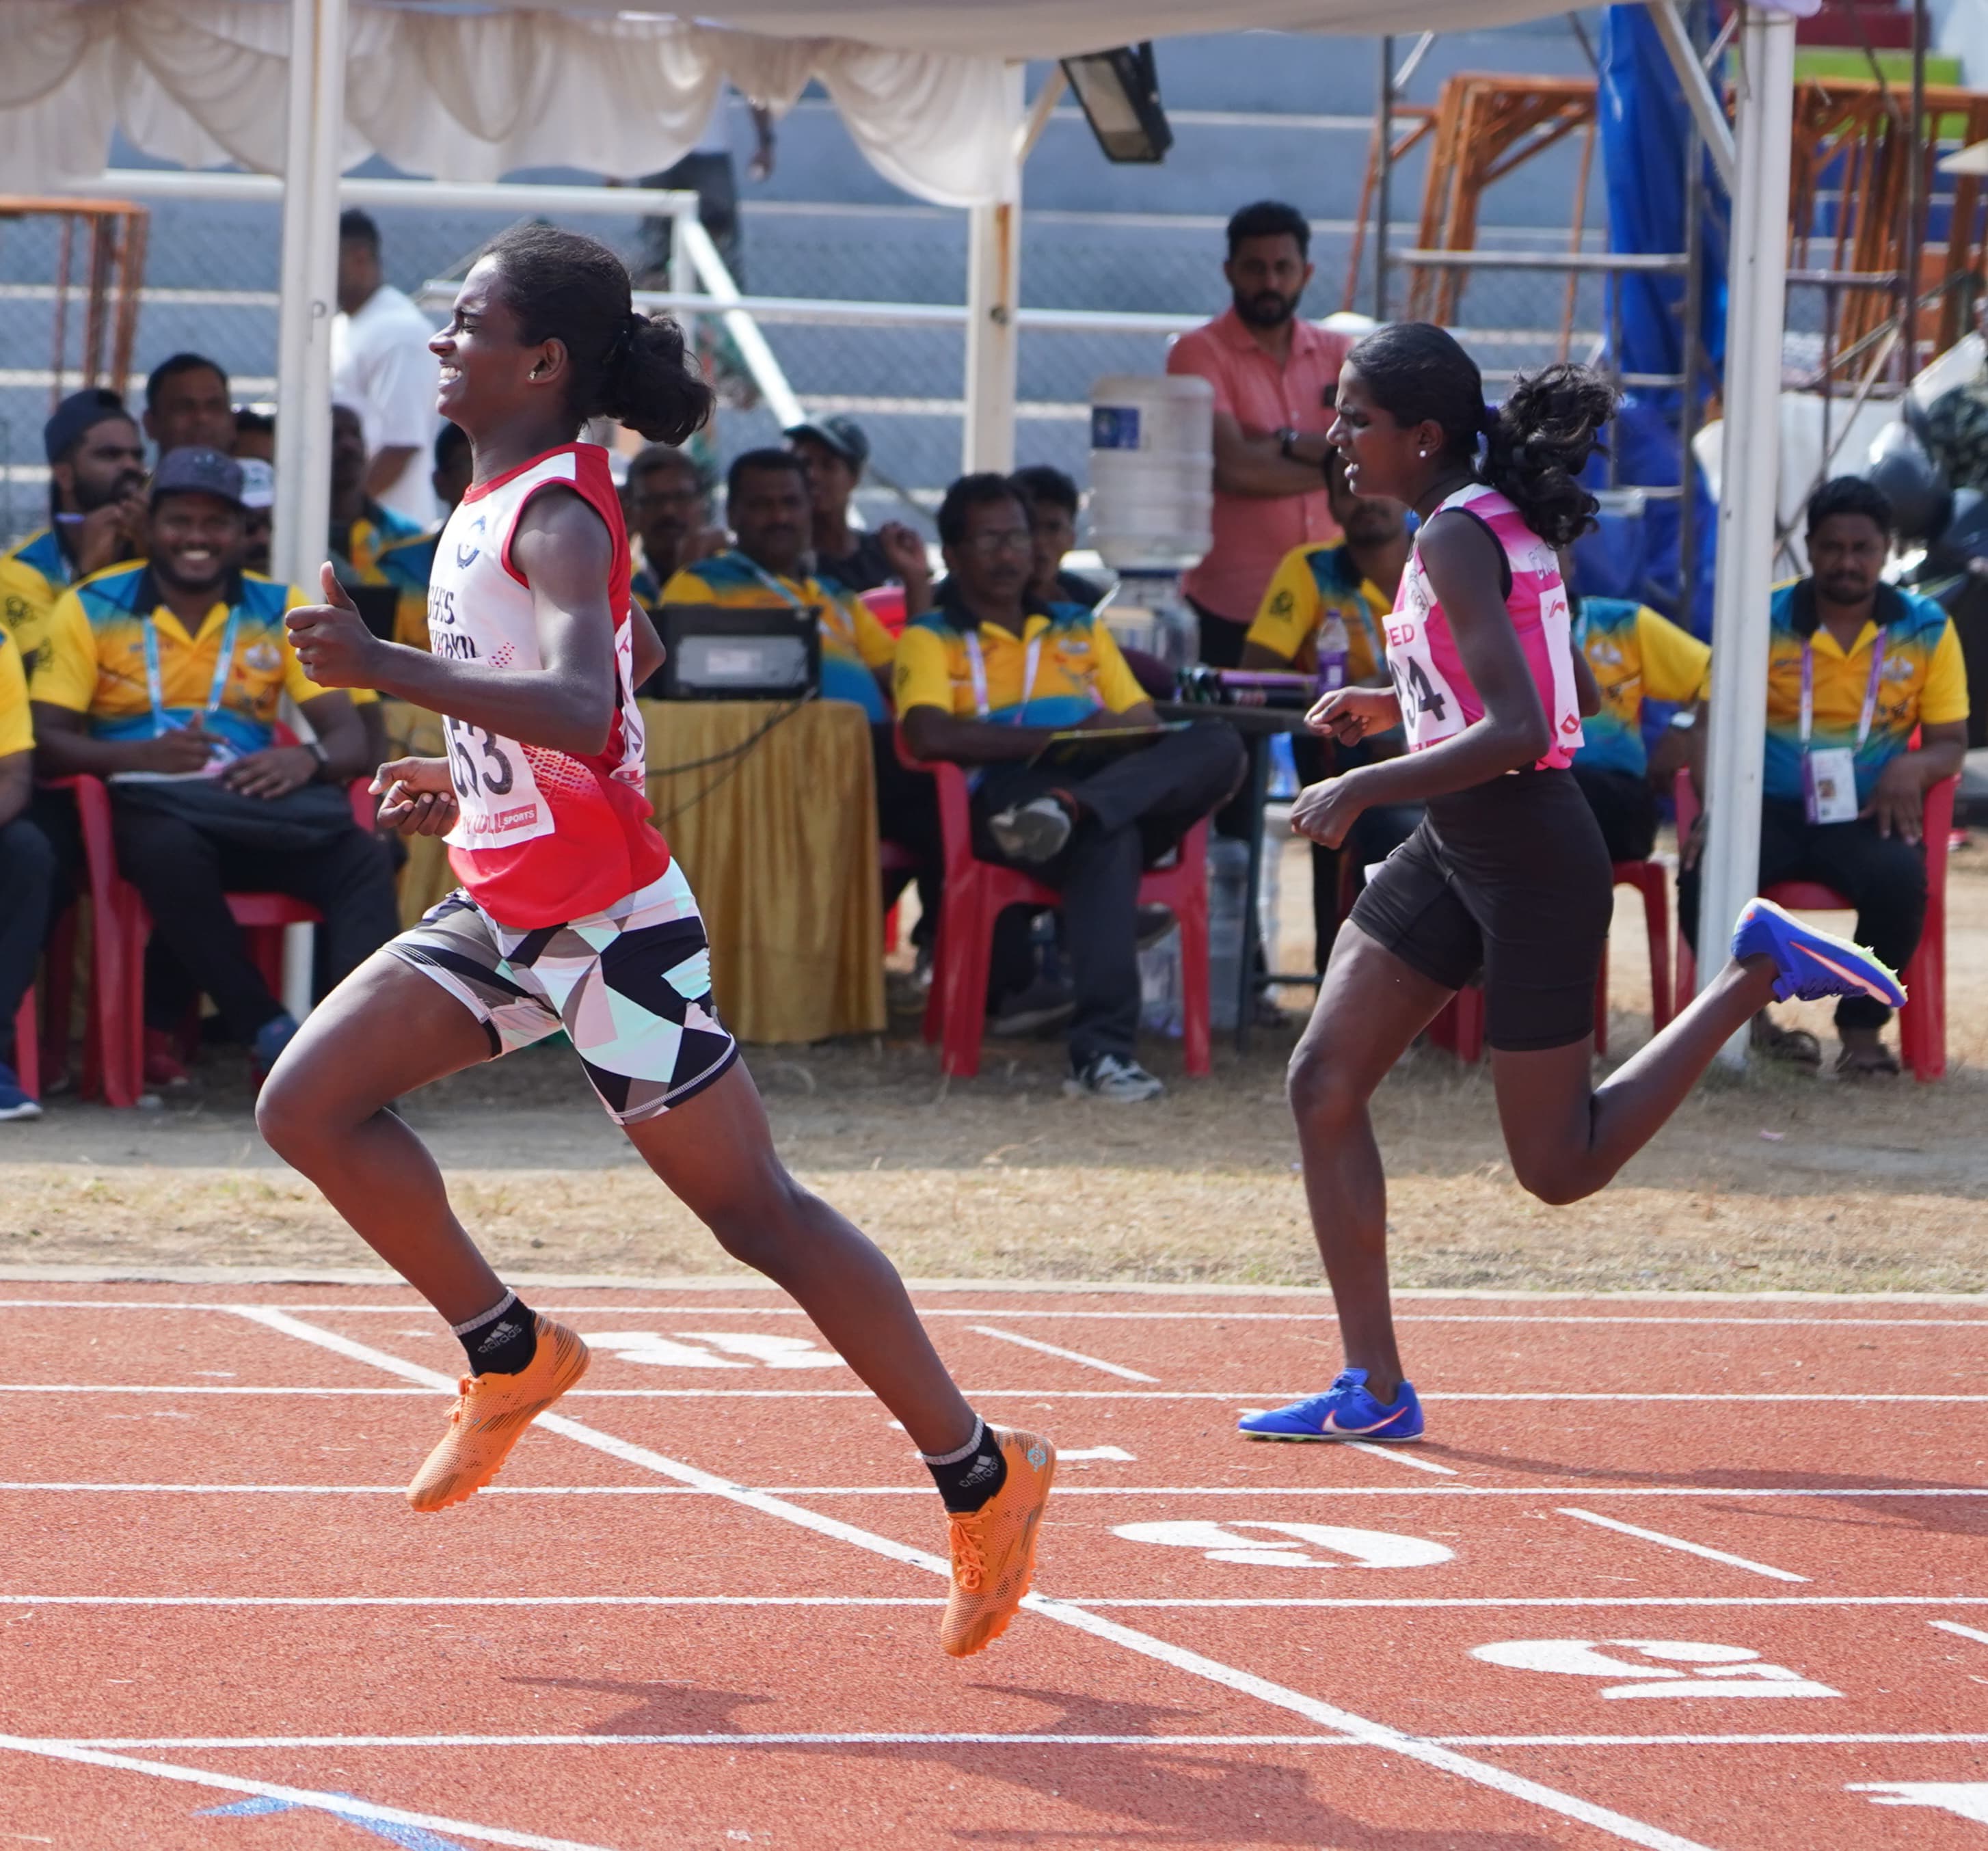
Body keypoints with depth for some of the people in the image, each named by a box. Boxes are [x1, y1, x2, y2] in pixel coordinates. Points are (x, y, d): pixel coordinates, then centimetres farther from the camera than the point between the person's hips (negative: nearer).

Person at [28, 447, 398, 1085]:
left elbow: (349, 738, 8)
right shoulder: (91, 609, 6)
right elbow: (44, 742, -2)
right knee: (170, 851, -39)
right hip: (147, 804, -3)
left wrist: (307, 760, -18)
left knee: (361, 859, -28)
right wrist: (141, 755, -21)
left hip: (255, 805, 3)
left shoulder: (281, 610, 14)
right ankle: (267, 1031, -30)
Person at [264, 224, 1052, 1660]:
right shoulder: (503, 502, 11)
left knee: (756, 1212, -3)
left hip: (607, 921, -9)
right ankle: (510, 1354, 14)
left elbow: (586, 708, -37)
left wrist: (387, 669, -42)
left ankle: (982, 1473, 6)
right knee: (309, 1107, 0)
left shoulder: (557, 519, -19)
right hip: (505, 907, 9)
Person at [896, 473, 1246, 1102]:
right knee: (1108, 836, -40)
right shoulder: (931, 639, 15)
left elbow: (1146, 726, 23)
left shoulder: (1080, 631, 32)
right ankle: (1102, 1049, -49)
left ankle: (1070, 810, -46)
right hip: (1005, 797, -5)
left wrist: (1116, 735, -4)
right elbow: (928, 734, -5)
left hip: (1120, 782, 5)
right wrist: (1059, 737, -10)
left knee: (1217, 748, -25)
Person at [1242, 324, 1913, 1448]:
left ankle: (1758, 974, 10)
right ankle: (1375, 1387, 4)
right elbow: (1560, 688, 22)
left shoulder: (1457, 539, -20)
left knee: (1562, 1167, 1)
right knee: (1324, 1084, 1)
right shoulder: (1502, 520, 9)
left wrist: (1365, 788, -26)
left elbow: (1519, 732, -29)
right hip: (1458, 851, 10)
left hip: (1529, 859, -10)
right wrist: (1392, 705, 20)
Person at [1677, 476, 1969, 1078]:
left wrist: (1914, 765, -18)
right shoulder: (1763, 620, 1)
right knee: (1703, 874, -31)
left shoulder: (1926, 630, 4)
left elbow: (1950, 742, 8)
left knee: (1900, 881, -35)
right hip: (1771, 808, 0)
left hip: (1868, 817, 0)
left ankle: (1862, 1024, -9)